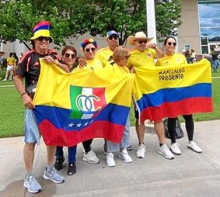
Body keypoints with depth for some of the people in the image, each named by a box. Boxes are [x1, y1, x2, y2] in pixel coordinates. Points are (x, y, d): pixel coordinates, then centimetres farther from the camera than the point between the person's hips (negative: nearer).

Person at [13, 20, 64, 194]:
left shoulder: (54, 55, 8)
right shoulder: (28, 56, -4)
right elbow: (17, 78, -3)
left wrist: (55, 63, -10)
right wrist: (24, 96, -15)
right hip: (35, 102, -5)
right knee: (31, 139, -2)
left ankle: (50, 170, 30)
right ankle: (29, 177, 12)